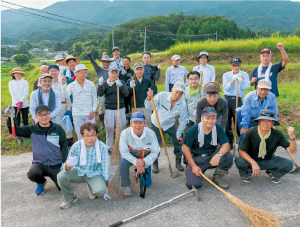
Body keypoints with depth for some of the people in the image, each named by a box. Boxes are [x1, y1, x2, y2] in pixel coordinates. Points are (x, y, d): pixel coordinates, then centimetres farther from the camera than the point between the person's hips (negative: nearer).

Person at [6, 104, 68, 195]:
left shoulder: (58, 128, -1)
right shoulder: (31, 130, 2)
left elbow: (64, 145, 2)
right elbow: (14, 130, -3)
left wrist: (64, 163, -3)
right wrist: (11, 117, -19)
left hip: (56, 165, 0)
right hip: (39, 164, 0)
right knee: (31, 174, -32)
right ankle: (41, 182, 7)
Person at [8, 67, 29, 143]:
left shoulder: (25, 82, 3)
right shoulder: (11, 83, 7)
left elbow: (25, 93, -5)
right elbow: (12, 94, -1)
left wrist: (21, 102, -15)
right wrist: (17, 103, -13)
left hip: (24, 104, 0)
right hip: (15, 105, 1)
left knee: (25, 120, 4)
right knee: (17, 121, 1)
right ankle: (18, 136, 9)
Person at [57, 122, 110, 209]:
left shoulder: (102, 147, -20)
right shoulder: (76, 146, -18)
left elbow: (106, 167, -10)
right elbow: (66, 169, -16)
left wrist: (105, 188, -4)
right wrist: (68, 164, -43)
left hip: (95, 174, -1)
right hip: (79, 172, 2)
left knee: (100, 190, -30)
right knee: (61, 176, -25)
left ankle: (91, 188, 11)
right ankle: (69, 198, 6)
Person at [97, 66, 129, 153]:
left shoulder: (122, 83, 6)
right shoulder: (105, 83, 3)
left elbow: (126, 94, -6)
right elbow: (100, 94, -11)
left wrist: (120, 85, -23)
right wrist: (100, 85, -29)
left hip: (120, 109, 1)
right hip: (109, 109, -1)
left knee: (121, 127, 6)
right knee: (109, 128, 1)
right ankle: (109, 147, 13)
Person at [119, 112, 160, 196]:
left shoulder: (151, 134, -25)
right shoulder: (125, 133, -28)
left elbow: (155, 152, -16)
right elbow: (124, 152, -21)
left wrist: (144, 161, -31)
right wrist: (136, 162, -31)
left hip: (146, 158, 1)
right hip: (130, 157, -1)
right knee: (123, 164, -34)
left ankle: (139, 172, 38)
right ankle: (127, 186, -10)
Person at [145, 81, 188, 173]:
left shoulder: (183, 104, -19)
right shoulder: (162, 95, -27)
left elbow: (183, 120, -8)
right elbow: (149, 107, -31)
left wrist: (179, 134, -7)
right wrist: (149, 98, -53)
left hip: (170, 125, 2)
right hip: (156, 124, -2)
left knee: (178, 141, 1)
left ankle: (178, 163, 23)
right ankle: (155, 164, 21)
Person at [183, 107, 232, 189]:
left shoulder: (218, 129, -8)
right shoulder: (193, 130, -15)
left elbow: (226, 145, -13)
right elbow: (186, 148, -10)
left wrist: (219, 154, -37)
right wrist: (193, 166, -15)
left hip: (211, 157, 3)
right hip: (196, 159, -3)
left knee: (228, 156, -25)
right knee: (193, 185, -21)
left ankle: (217, 178, -1)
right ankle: (189, 170, 15)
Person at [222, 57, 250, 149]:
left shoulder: (244, 74, 10)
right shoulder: (226, 75, 10)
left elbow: (245, 87, -2)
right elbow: (225, 88, -2)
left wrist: (241, 78, -10)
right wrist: (233, 80, -11)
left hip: (238, 100, -1)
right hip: (227, 99, 1)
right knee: (226, 121, 2)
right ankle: (229, 143, 14)